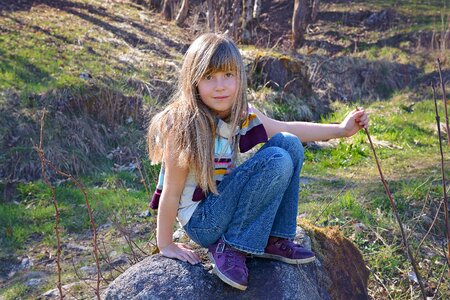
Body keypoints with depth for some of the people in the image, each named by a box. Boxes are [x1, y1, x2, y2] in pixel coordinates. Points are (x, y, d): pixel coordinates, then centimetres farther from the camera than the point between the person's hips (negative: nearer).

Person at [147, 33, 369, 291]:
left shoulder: (241, 114, -3)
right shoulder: (184, 127, -25)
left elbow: (287, 129, 12)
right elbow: (171, 192, -18)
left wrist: (341, 129, 12)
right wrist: (165, 245, -11)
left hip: (224, 203, 7)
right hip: (202, 221, -7)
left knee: (287, 144, -3)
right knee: (276, 162, -22)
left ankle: (274, 240, 2)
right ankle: (229, 247, -12)